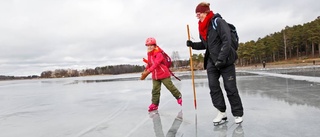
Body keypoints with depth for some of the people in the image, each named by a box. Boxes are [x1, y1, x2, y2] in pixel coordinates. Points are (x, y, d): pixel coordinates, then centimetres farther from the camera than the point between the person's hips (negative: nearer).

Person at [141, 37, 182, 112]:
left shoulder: (159, 53, -20)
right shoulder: (149, 54, 7)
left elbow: (155, 64, -31)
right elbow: (149, 64, 17)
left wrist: (148, 71, -39)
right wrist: (145, 70, 4)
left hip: (164, 74, -6)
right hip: (155, 76, 7)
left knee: (170, 87, 4)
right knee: (155, 90, 4)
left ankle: (179, 97, 25)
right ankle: (154, 104, 10)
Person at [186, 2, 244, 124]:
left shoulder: (218, 22, -13)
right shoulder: (203, 28, 9)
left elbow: (227, 41, -21)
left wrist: (221, 59, -26)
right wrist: (192, 44, 2)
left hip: (225, 60, -6)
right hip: (211, 61, 7)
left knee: (230, 88, 0)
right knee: (213, 86, -1)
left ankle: (238, 114, 15)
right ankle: (221, 112, 10)